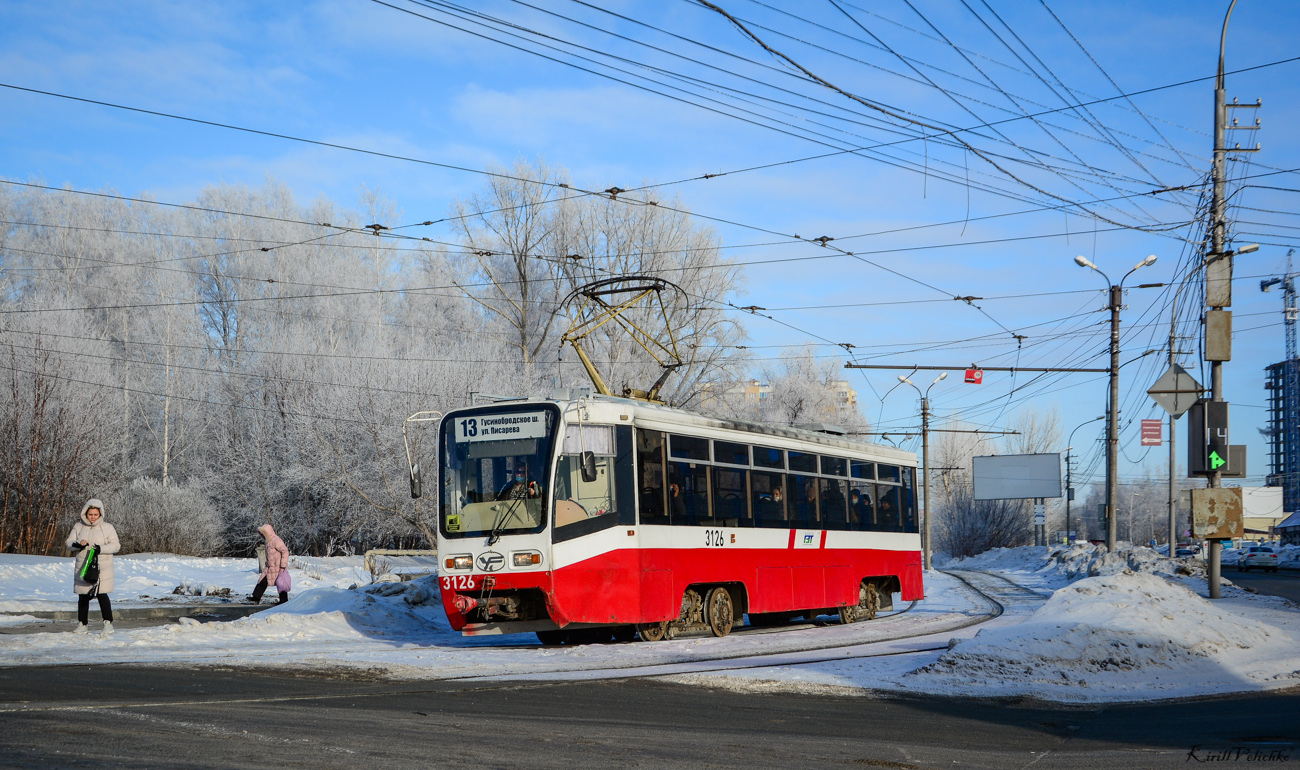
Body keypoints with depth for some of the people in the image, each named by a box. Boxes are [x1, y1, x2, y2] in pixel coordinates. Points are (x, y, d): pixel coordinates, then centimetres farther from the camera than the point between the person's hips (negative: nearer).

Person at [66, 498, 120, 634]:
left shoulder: (107, 528, 2)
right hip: (82, 567, 3)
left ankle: (108, 623, -4)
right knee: (83, 597, 8)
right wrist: (78, 544, -14)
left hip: (102, 568, -3)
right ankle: (82, 624, 17)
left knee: (102, 595, -10)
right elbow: (69, 542, 9)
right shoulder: (78, 527, 10)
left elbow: (115, 545, -1)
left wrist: (101, 549, -18)